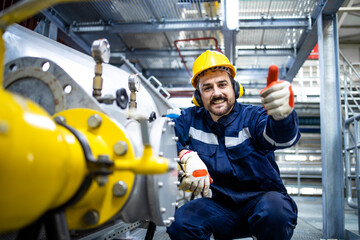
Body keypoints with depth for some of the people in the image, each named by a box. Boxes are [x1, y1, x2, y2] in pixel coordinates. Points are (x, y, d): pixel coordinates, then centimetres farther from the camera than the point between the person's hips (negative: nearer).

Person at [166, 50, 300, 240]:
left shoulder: (253, 117, -6)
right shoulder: (191, 119, 4)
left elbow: (280, 137, -27)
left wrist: (282, 114, -53)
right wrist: (188, 156, -20)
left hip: (261, 198, -1)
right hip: (219, 206, 2)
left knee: (275, 211, -35)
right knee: (180, 221, -25)